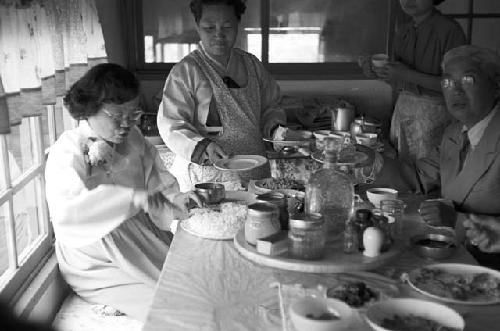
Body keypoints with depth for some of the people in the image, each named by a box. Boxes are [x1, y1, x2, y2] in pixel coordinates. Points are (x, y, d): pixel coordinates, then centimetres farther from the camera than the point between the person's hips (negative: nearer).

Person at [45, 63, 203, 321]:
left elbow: (157, 182, 7)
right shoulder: (68, 151, -16)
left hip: (143, 239, 6)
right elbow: (65, 211, -33)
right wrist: (134, 198, -39)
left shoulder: (133, 138, 3)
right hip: (100, 264, -6)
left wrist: (175, 199, -16)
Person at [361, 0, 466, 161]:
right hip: (402, 109, 6)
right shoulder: (402, 33, 9)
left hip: (434, 112, -6)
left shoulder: (450, 30, -12)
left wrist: (409, 74, -20)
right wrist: (377, 72, -5)